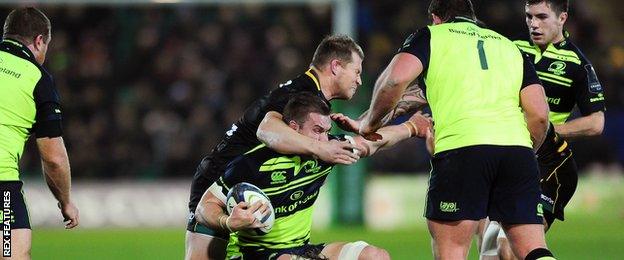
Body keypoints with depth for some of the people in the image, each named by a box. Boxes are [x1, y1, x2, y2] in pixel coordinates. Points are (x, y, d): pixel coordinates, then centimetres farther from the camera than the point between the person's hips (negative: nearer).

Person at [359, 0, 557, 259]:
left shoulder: (430, 36, 16)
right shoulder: (509, 46, 27)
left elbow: (397, 77, -4)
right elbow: (539, 115, 14)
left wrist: (370, 123, 11)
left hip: (461, 148, -4)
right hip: (517, 147, 4)